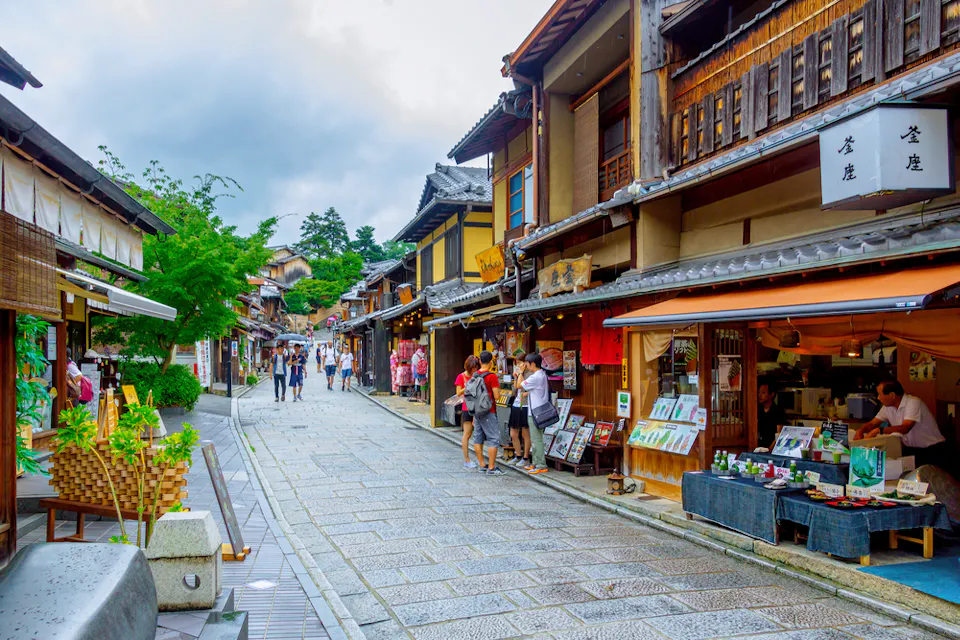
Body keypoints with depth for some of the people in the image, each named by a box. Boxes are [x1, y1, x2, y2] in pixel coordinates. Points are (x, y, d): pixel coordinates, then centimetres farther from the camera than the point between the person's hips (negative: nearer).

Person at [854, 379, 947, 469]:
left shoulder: (913, 403, -17)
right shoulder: (887, 407, 4)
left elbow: (904, 428, -28)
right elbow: (872, 424, 7)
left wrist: (878, 430, -35)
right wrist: (860, 431, -15)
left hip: (931, 449, -6)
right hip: (910, 449, 6)